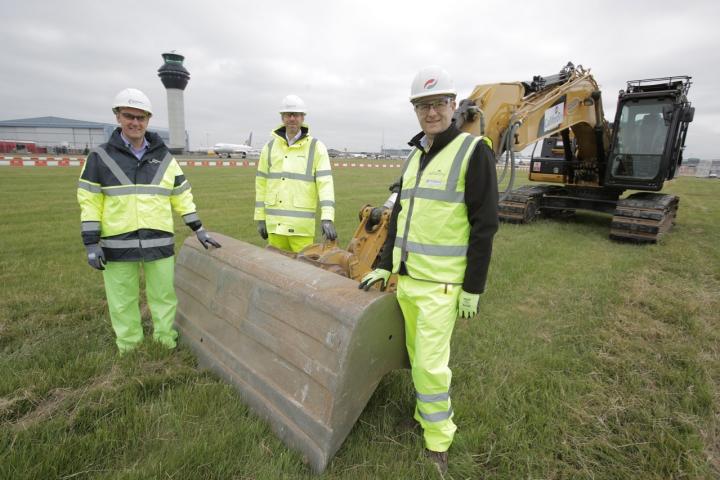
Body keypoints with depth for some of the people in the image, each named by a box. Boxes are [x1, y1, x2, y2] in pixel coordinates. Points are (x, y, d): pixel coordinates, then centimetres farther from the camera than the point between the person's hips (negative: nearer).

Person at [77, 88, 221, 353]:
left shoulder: (164, 158, 7)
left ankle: (168, 345, 23)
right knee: (122, 301, 8)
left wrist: (199, 229, 4)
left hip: (159, 242, 1)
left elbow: (182, 196, 10)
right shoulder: (100, 156, 2)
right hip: (117, 244, -1)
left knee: (164, 295, 8)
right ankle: (128, 351, 24)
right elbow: (89, 201, 1)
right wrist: (91, 243, -5)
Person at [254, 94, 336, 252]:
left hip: (302, 225, -3)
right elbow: (261, 184, 13)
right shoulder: (270, 147, 10)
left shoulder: (316, 147, -1)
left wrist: (327, 218, -21)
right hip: (274, 223, 4)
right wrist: (260, 218, 10)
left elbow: (325, 183, -10)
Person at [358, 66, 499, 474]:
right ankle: (428, 416, 38)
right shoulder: (414, 157, 12)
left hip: (440, 283, -6)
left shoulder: (473, 151, -9)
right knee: (418, 357, 17)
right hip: (405, 278, 7)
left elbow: (484, 224, -12)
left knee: (430, 364, -2)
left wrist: (473, 288, -13)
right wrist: (384, 266, 12)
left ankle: (438, 443, 20)